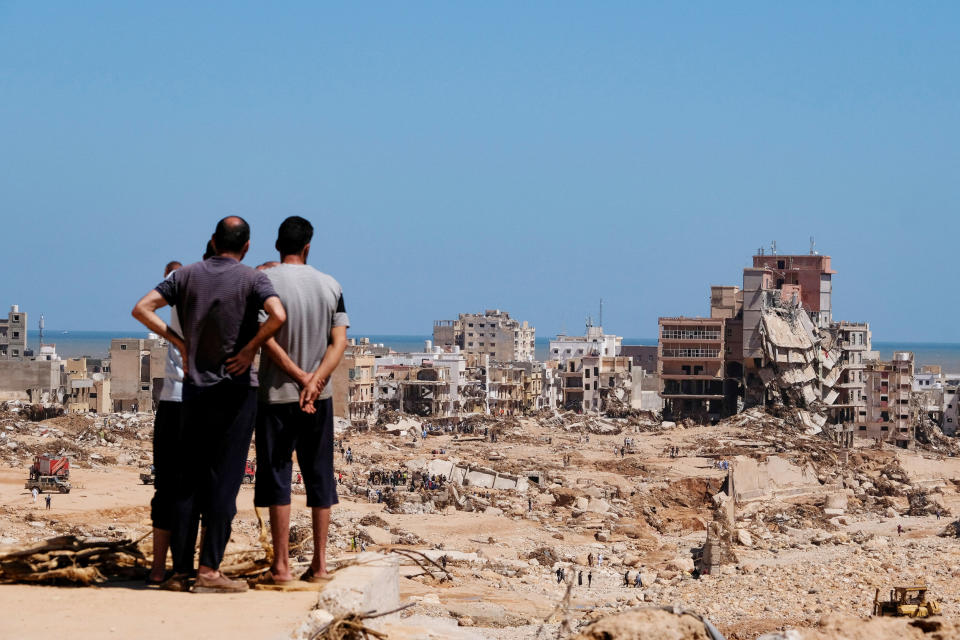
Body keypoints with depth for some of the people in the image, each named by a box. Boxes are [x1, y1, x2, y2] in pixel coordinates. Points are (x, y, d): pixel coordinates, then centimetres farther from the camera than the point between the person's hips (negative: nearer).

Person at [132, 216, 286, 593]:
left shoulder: (188, 275, 6)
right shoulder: (252, 279, -5)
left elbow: (142, 309, -1)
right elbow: (278, 315, -24)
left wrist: (180, 342, 2)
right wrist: (250, 349, -11)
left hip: (194, 389, 4)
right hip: (235, 389, -4)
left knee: (187, 481, 7)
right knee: (224, 480, -2)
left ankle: (181, 571, 6)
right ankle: (209, 569, -6)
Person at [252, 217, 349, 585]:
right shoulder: (330, 286, 6)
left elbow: (267, 339, -14)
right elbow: (339, 343, -2)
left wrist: (300, 377, -10)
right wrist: (314, 382, -11)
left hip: (276, 394, -3)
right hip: (321, 398, 3)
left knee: (277, 476, 1)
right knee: (319, 478, 9)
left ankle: (281, 565, -1)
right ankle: (319, 564, 10)